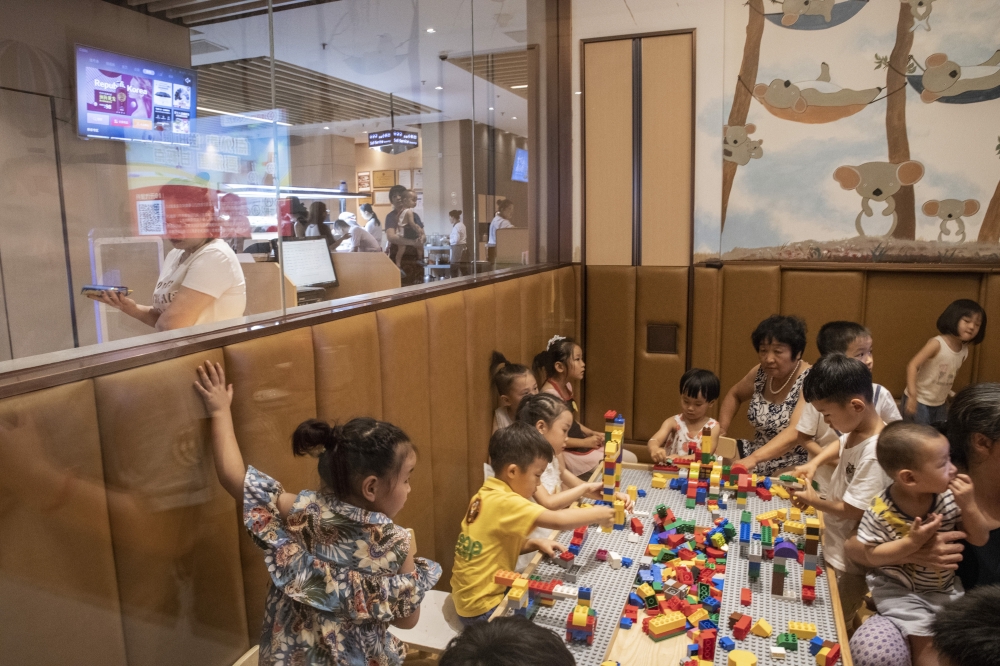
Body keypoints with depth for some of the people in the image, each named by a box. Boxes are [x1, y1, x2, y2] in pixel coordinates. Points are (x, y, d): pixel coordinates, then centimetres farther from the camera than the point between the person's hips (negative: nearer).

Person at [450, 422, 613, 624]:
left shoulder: (487, 496, 3)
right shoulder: (504, 502, -26)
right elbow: (557, 520, -32)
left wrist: (535, 543, -3)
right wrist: (596, 514, -16)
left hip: (473, 597, 9)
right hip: (483, 609, -9)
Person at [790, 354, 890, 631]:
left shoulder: (874, 454, -32)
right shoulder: (856, 430, -4)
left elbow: (853, 511, -28)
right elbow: (841, 445, 22)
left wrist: (813, 500, -11)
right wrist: (813, 463, 6)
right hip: (834, 546, 9)